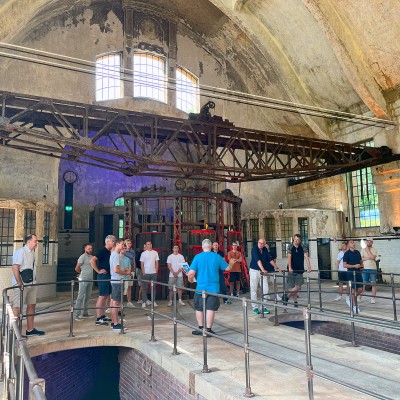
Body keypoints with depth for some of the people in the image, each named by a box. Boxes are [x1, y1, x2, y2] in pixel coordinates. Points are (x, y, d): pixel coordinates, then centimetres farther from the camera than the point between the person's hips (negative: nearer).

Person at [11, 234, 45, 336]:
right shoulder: (20, 252, -13)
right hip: (21, 285, -9)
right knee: (17, 307, -3)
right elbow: (15, 268, -19)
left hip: (32, 284, 9)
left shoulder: (32, 253, 13)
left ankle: (30, 329, 22)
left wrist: (34, 281, 14)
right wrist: (20, 284, -20)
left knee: (32, 305, 12)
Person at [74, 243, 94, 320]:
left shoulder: (91, 257, 13)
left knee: (87, 297, 13)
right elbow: (77, 268, -10)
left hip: (90, 279, 8)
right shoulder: (82, 257, -9)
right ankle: (77, 315, -2)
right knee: (80, 297, -5)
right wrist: (82, 273, 7)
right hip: (83, 279, -8)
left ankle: (85, 313, 21)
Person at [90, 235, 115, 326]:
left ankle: (102, 316, 23)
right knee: (102, 297, -6)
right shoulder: (102, 251, -14)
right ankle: (98, 319, -2)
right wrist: (98, 271, -19)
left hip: (108, 276, 9)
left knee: (106, 296, 14)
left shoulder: (110, 252, 12)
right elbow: (92, 260, -23)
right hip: (103, 276, -9)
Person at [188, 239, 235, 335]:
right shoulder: (217, 257, -3)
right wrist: (231, 263, 29)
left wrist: (190, 280, 8)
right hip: (213, 288, 0)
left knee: (199, 309, 15)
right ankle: (208, 329, 8)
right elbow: (227, 268, 8)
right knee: (210, 309, 4)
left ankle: (200, 328, 22)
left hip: (201, 288, 0)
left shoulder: (197, 257, -8)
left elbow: (191, 273, -13)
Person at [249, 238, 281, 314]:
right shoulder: (254, 249, -13)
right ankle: (255, 307, 9)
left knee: (265, 289, -5)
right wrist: (263, 270, -34)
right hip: (254, 271, -4)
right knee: (253, 290, 0)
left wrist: (276, 267, 4)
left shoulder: (265, 250, 4)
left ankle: (263, 307, 4)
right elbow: (257, 260, -24)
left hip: (263, 271, 5)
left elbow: (270, 259, 11)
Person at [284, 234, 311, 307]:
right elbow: (289, 258, -14)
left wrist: (309, 267, -22)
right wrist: (290, 268, -27)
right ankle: (295, 302, 13)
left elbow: (306, 257, -9)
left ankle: (286, 297, 9)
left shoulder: (303, 247, 0)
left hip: (300, 270, 2)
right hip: (292, 270, -1)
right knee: (292, 287, 0)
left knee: (298, 287, -7)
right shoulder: (290, 247, -5)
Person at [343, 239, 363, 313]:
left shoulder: (357, 252, 11)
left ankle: (350, 300, 27)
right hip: (351, 273, -6)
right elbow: (344, 265, -11)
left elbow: (361, 261, 23)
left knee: (360, 289, 6)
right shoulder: (347, 253, -7)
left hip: (358, 273, 6)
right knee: (353, 290, -2)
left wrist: (361, 265, 1)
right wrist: (354, 266, -18)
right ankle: (354, 306, 9)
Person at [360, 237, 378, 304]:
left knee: (373, 283, 1)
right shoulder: (363, 250, 8)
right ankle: (360, 297, 9)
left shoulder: (374, 250, 2)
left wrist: (367, 250, -10)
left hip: (373, 269, -1)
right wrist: (368, 258, -12)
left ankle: (373, 298, 8)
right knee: (363, 283, 4)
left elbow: (372, 257, -16)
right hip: (365, 269, 1)